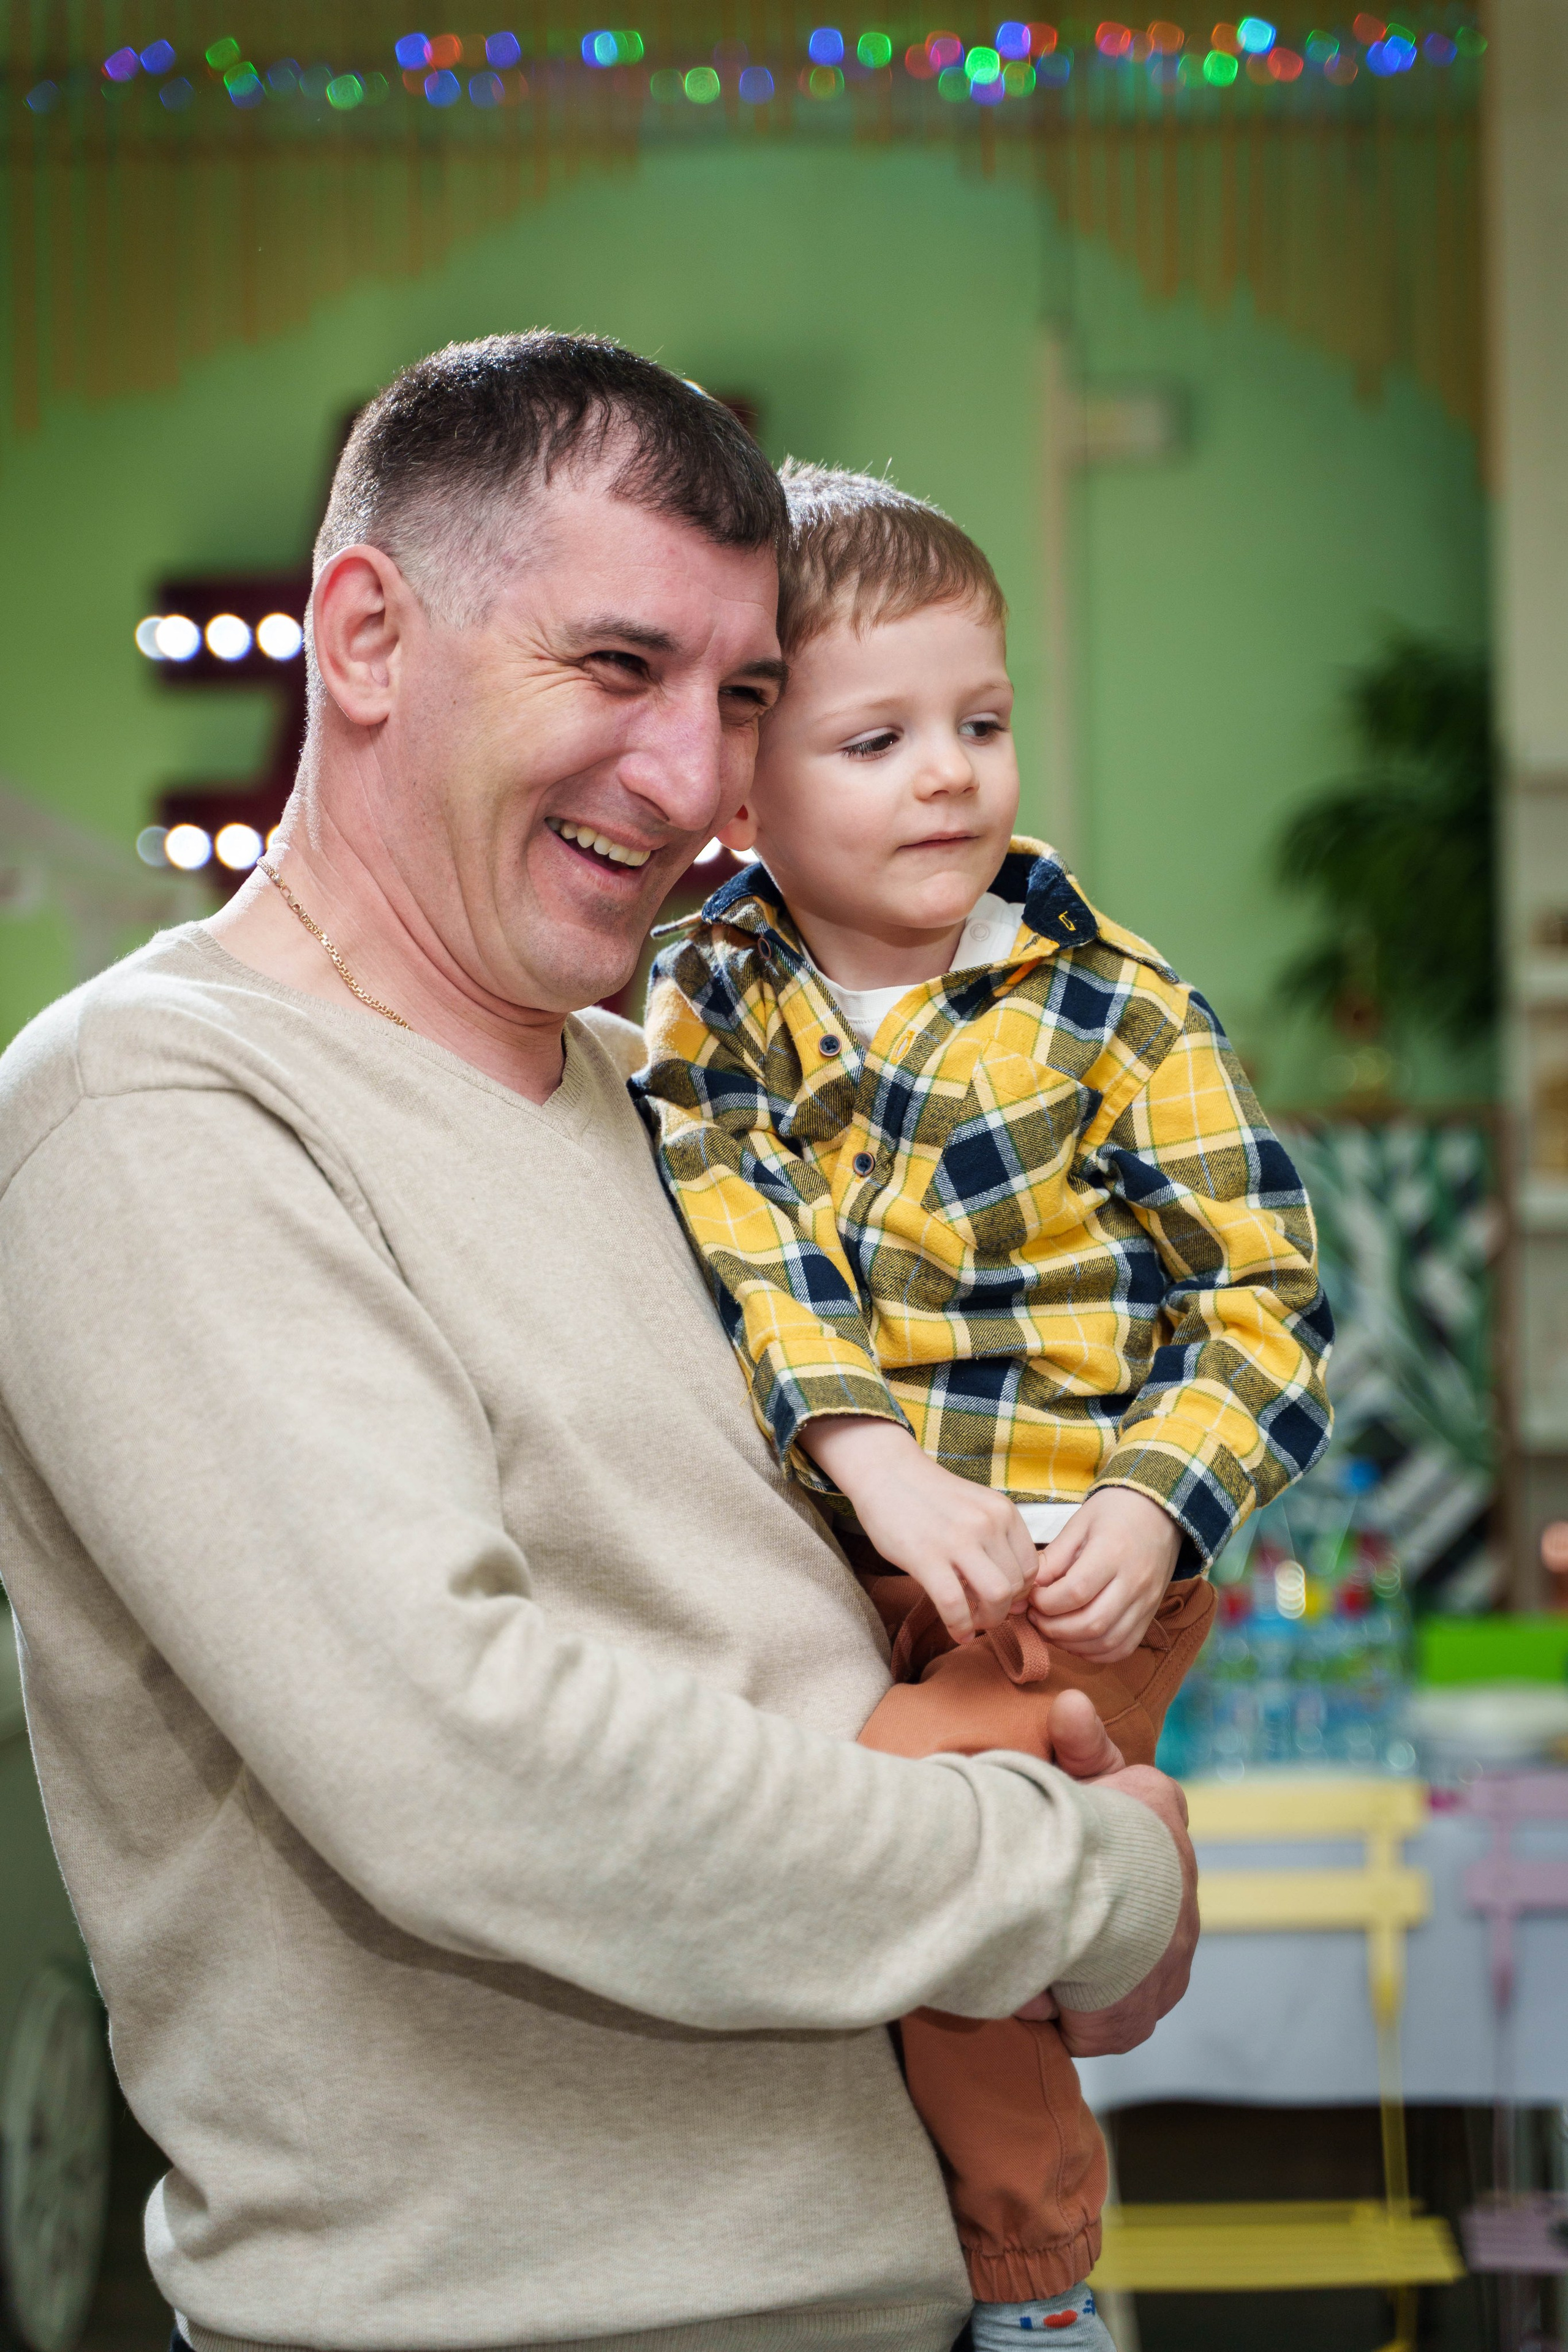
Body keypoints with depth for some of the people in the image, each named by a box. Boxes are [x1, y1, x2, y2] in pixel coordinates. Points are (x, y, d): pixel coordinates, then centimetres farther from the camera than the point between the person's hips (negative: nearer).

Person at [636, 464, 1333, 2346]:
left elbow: (1263, 1295, -5)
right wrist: (880, 1466, -29)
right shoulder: (703, 1004, 0)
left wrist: (1149, 1507, -21)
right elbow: (747, 1253, -14)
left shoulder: (1114, 1013, -5)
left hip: (1079, 1571, -4)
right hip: (825, 1563, 4)